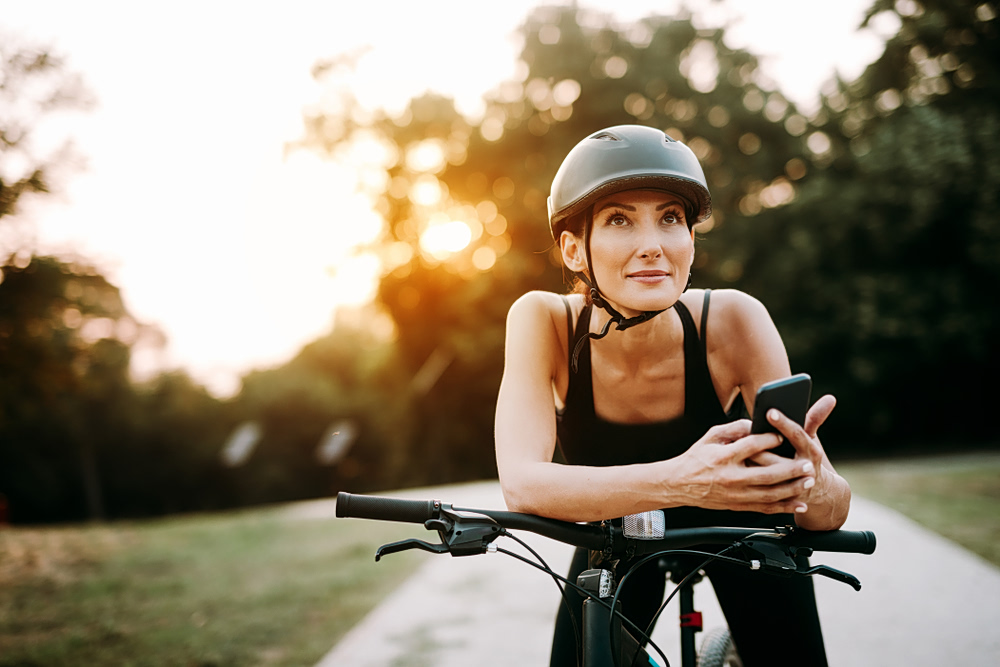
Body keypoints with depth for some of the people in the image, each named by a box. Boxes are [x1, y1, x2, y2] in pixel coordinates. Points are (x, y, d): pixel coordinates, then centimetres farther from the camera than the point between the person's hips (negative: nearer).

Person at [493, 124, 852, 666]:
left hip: (738, 530, 0)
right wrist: (676, 481, -55)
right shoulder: (546, 322, -28)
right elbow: (522, 483, -40)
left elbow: (830, 514, -27)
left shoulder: (731, 321, -30)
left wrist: (816, 483, -52)